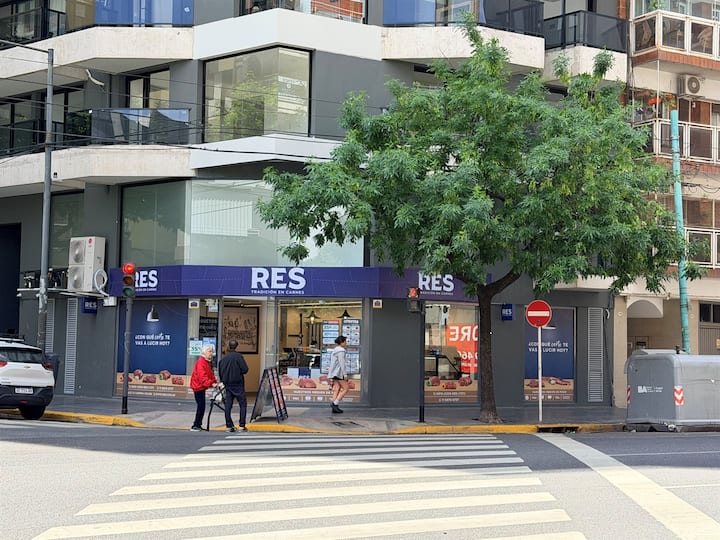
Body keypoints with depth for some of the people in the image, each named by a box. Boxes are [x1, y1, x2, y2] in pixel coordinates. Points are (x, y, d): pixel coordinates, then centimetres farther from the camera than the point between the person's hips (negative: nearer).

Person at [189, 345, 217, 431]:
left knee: (201, 406, 12)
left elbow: (210, 374, 18)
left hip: (201, 386, 10)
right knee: (201, 406, -11)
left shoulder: (207, 362, 15)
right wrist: (211, 384, -34)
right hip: (198, 386, -10)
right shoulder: (201, 362, -18)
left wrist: (215, 382, 2)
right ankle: (195, 426, -7)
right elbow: (202, 376, -27)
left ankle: (198, 425, 19)